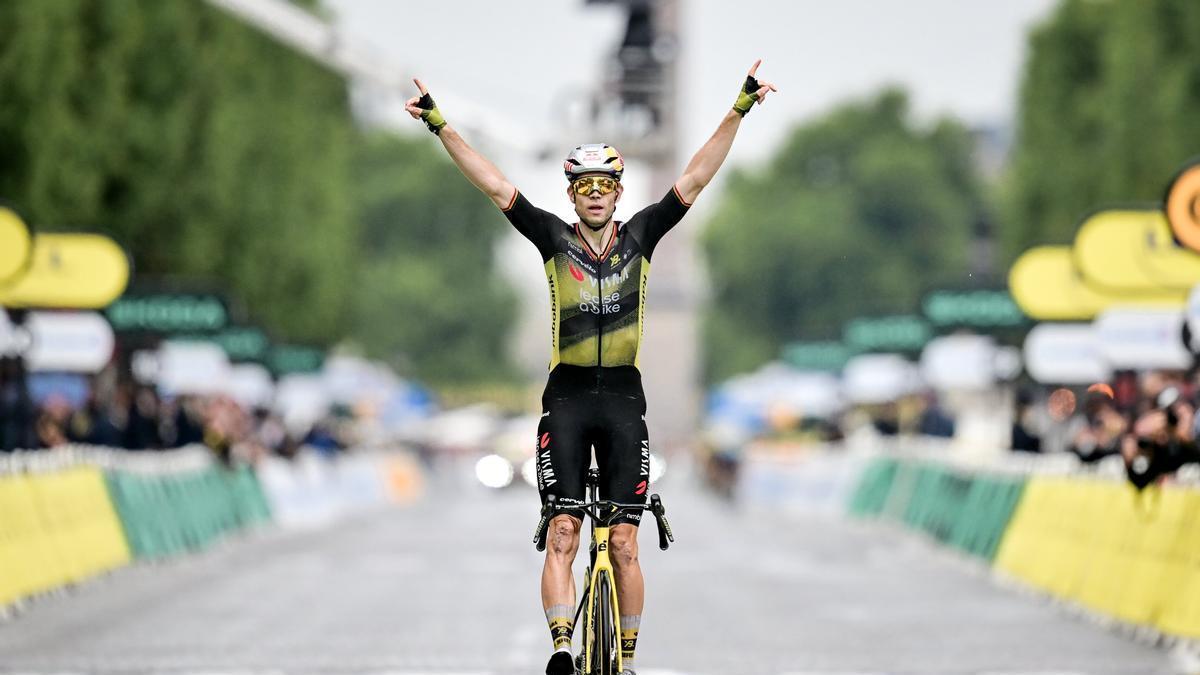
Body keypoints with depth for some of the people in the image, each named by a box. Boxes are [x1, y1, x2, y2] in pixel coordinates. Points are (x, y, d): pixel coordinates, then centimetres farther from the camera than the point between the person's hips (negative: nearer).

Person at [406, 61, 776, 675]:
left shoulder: (640, 237, 5)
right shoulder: (554, 240, 3)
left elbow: (693, 181, 0)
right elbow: (495, 186, -1)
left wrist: (738, 110, -7)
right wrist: (439, 125, -7)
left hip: (623, 399, 1)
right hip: (567, 398, -1)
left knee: (623, 542, 0)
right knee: (563, 534, -10)